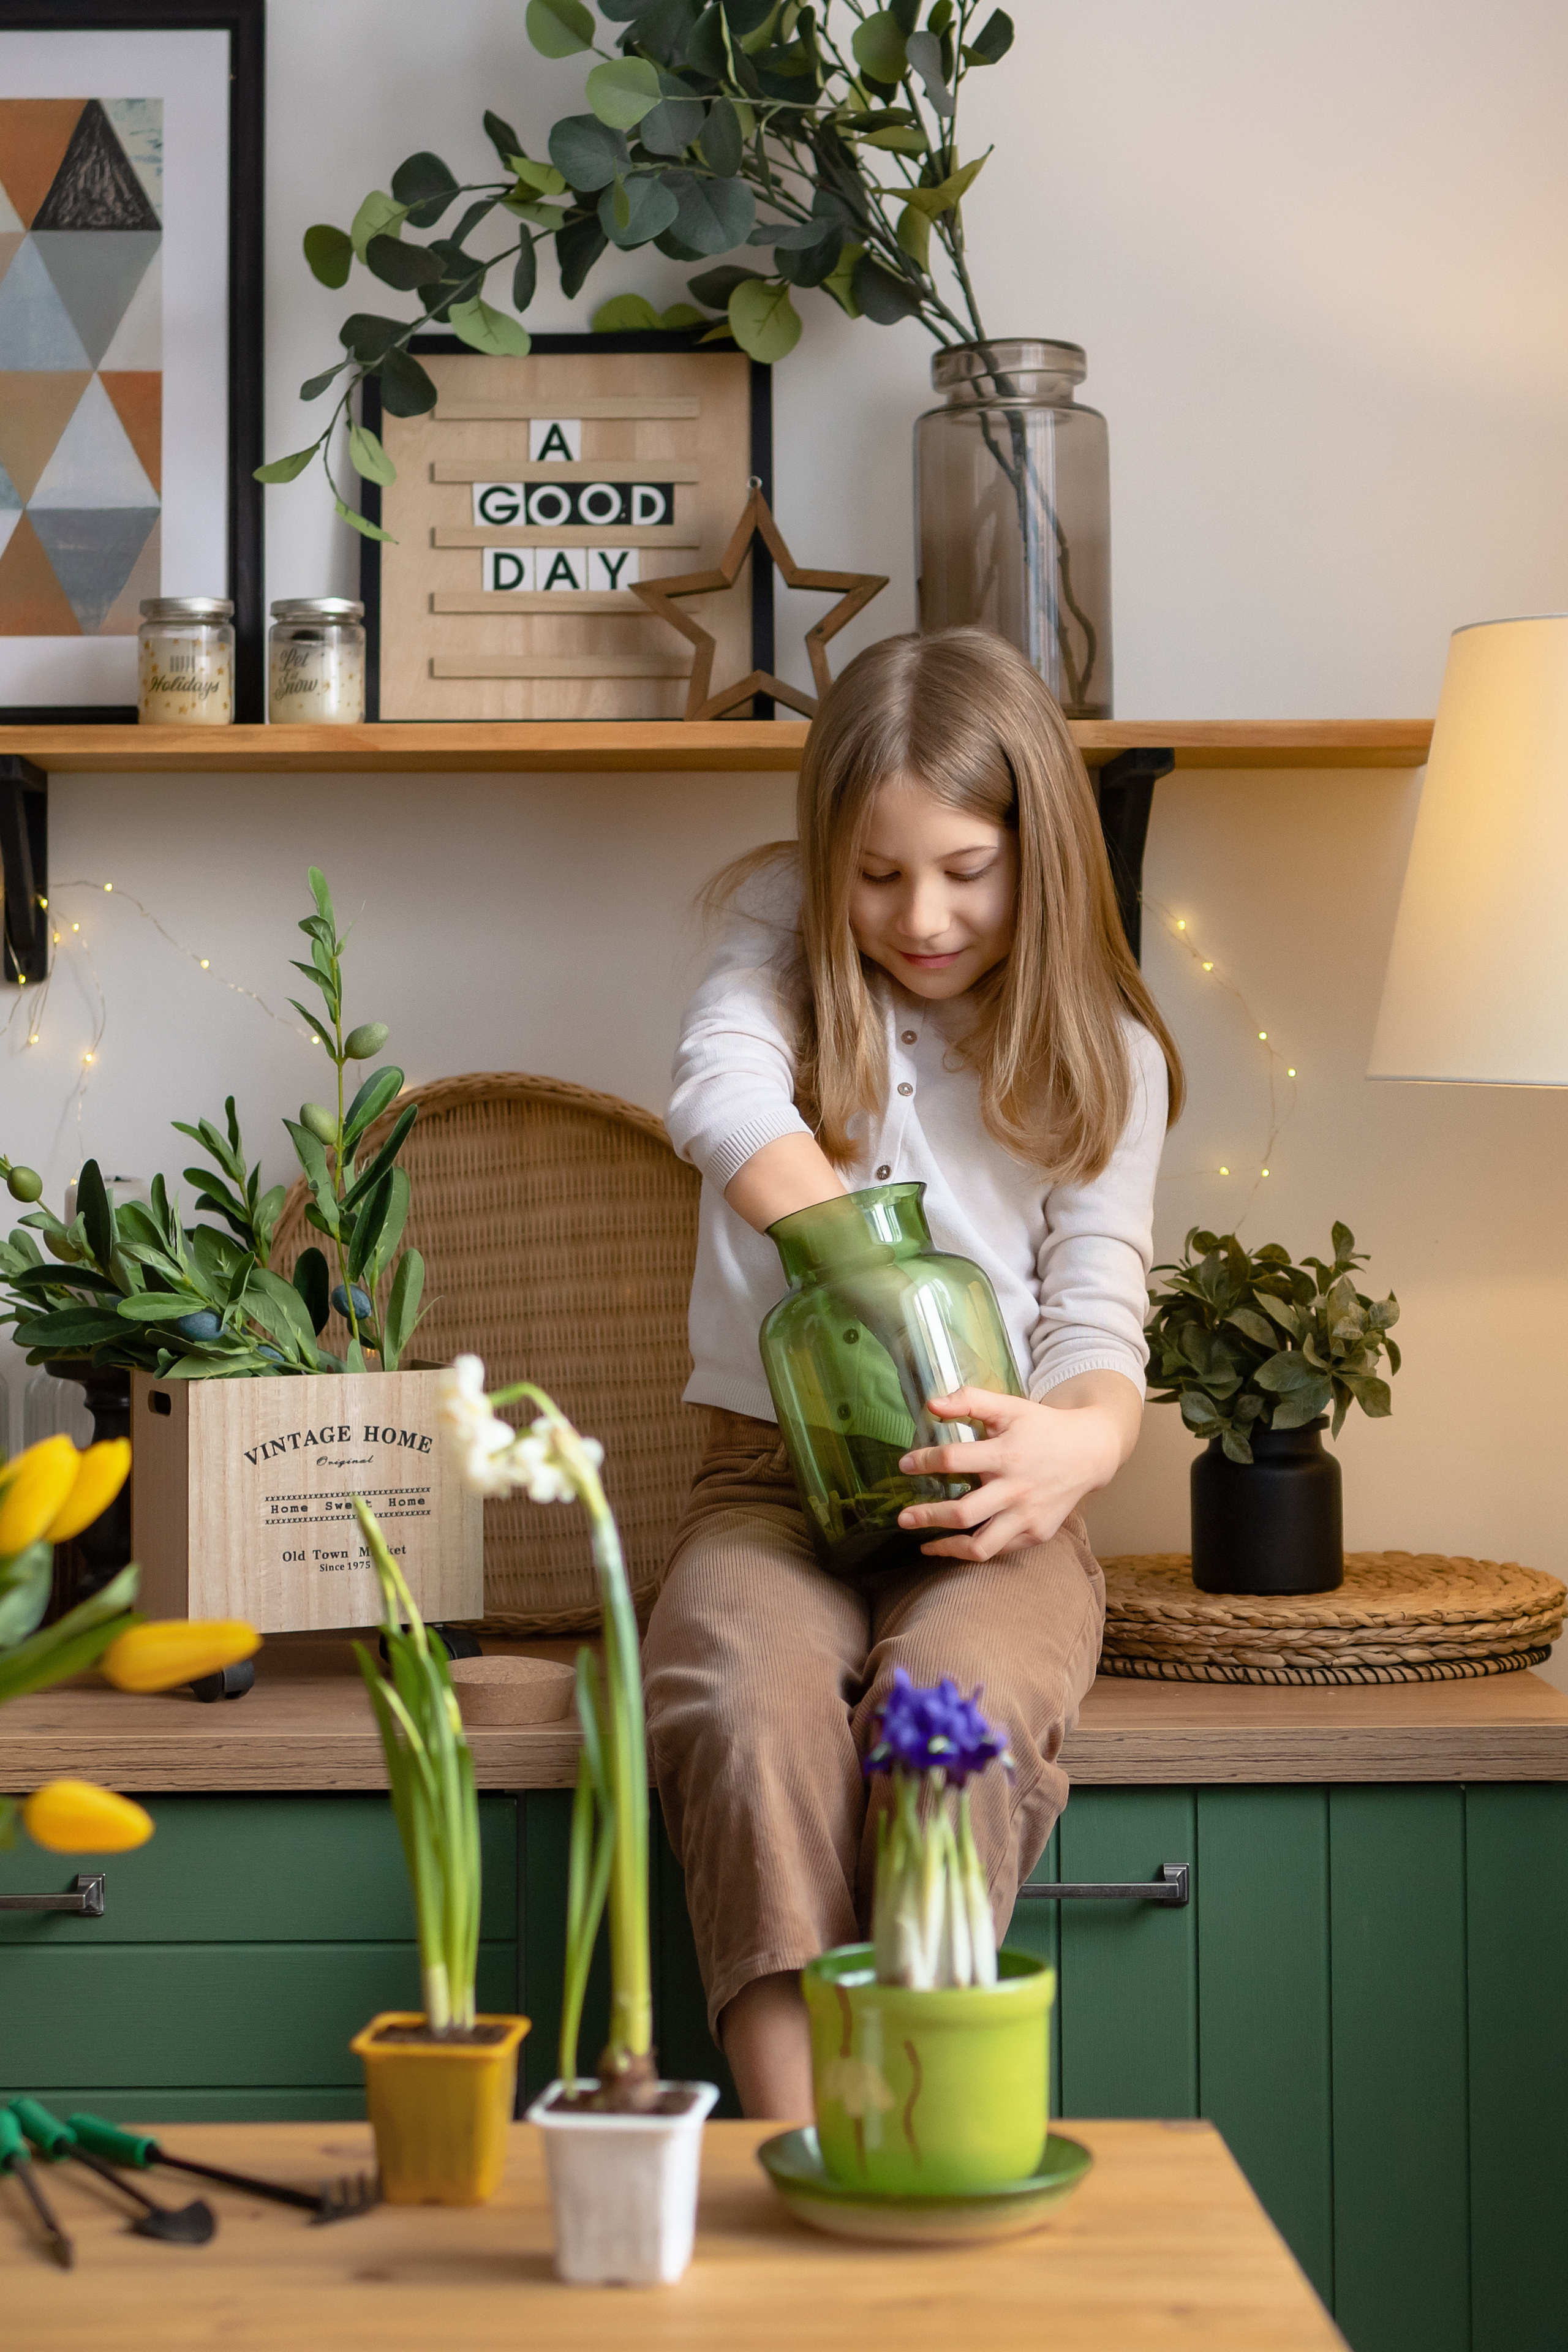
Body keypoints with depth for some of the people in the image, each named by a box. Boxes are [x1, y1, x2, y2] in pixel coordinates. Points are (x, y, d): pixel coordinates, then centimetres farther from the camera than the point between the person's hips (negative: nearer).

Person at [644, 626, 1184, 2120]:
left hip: (984, 1502, 0)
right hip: (772, 1480, 0)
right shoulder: (780, 924, 9)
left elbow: (1098, 1320, -1)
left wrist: (1079, 1441, -25)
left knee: (954, 1695, -35)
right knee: (748, 1698, -34)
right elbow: (723, 1093, -12)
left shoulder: (1103, 1057, 9)